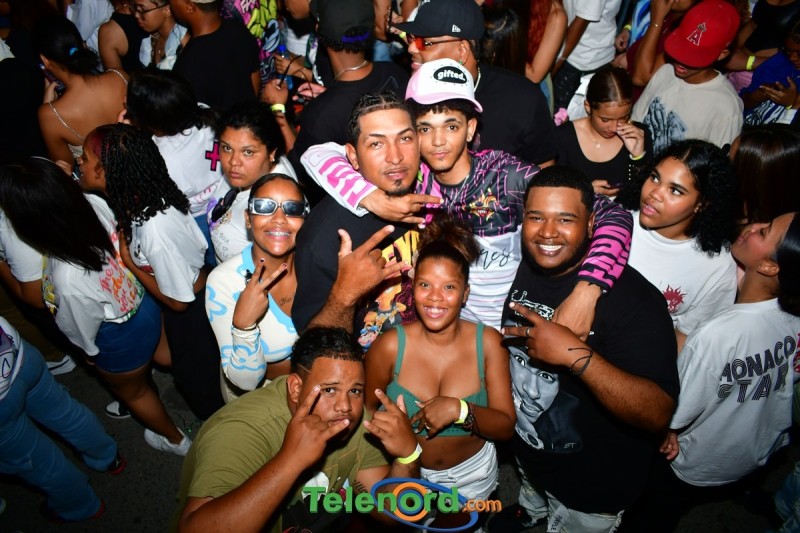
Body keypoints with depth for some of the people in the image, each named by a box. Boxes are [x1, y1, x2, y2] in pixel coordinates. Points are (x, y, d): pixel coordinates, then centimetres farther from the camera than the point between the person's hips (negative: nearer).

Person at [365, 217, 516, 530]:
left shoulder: (488, 342, -19)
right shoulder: (389, 346, -22)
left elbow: (506, 427, -17)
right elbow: (365, 410, -6)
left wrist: (460, 410, -33)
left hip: (471, 474, 2)